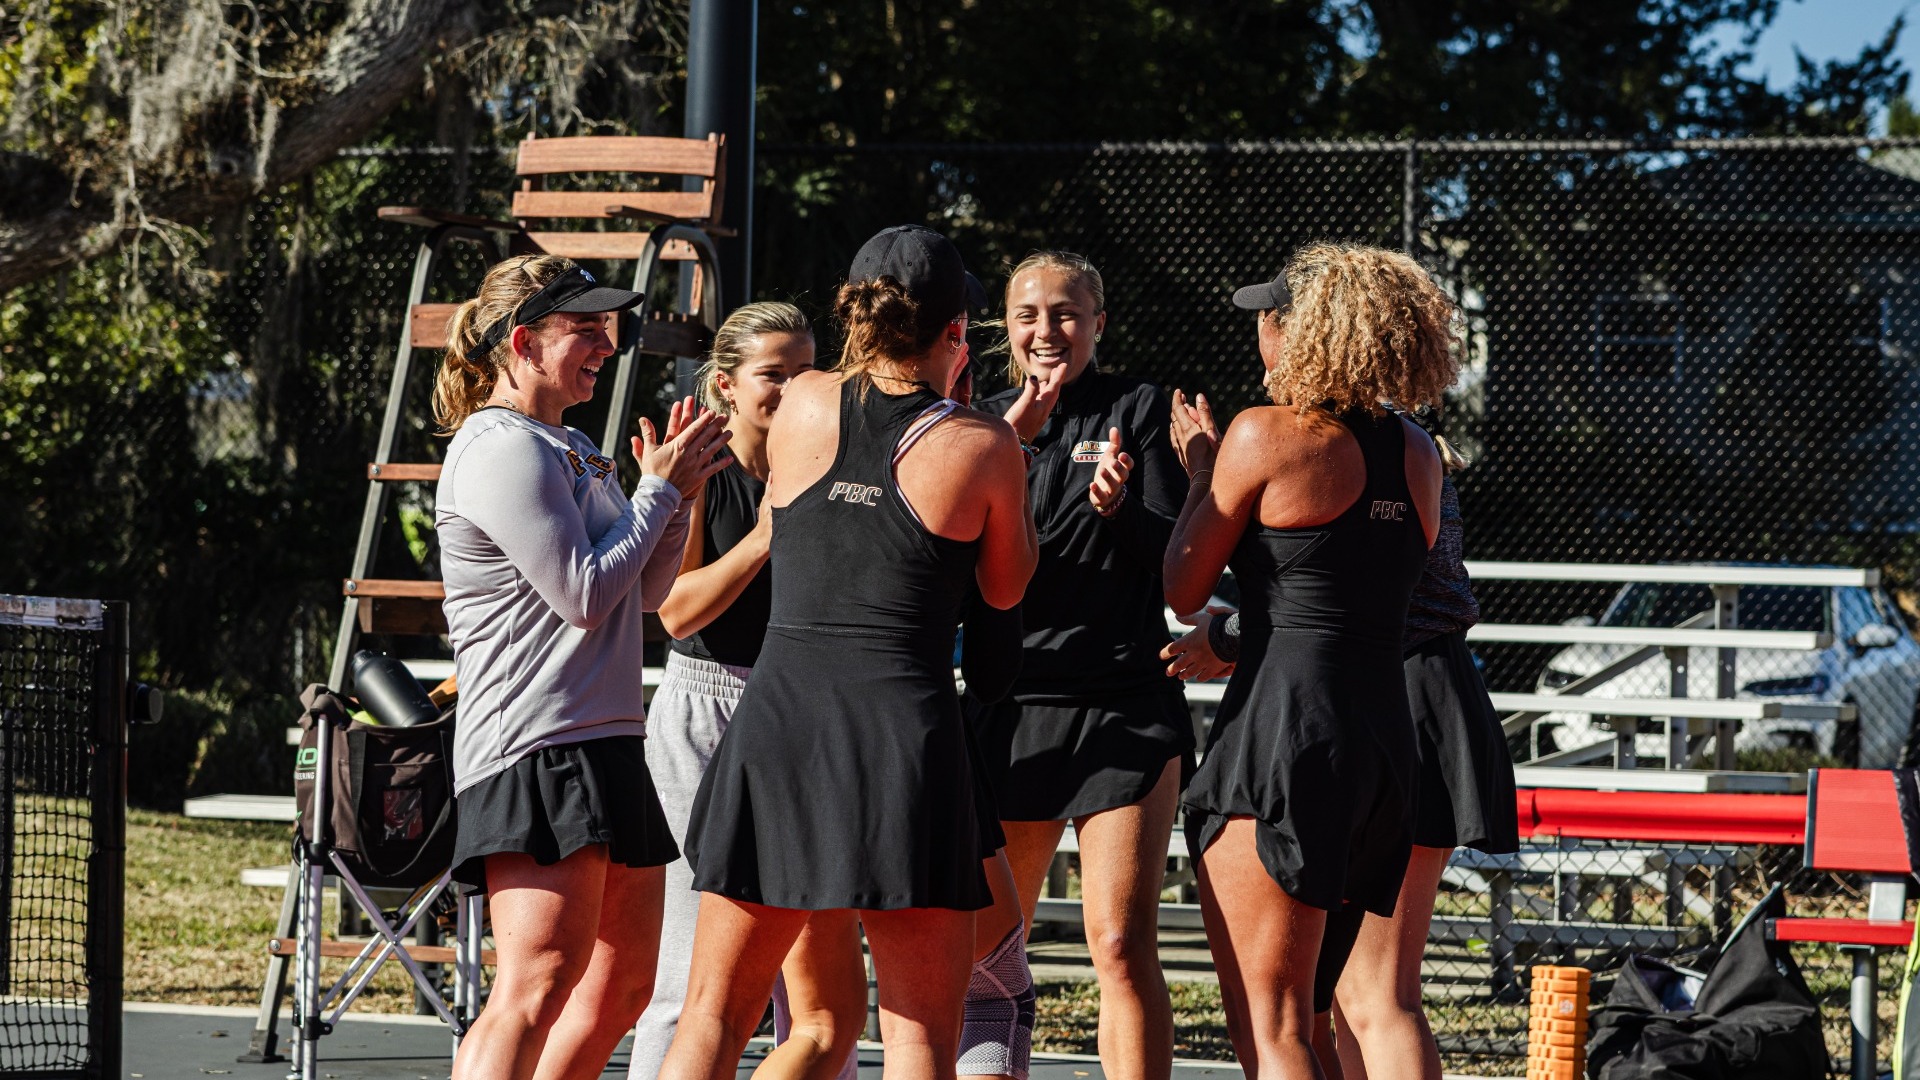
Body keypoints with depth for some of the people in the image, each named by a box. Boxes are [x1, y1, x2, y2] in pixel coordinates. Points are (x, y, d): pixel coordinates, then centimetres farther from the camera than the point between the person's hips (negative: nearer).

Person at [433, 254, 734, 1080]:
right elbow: (586, 594, -15)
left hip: (604, 741, 10)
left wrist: (675, 498, 6)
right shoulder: (503, 450, -11)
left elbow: (645, 593, 22)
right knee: (538, 985, -20)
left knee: (621, 982, 13)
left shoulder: (569, 448, 20)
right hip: (536, 752, -10)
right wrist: (659, 491, -4)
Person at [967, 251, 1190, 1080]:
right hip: (1010, 701, 3)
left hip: (1126, 707, -3)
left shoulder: (1138, 410, 4)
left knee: (1122, 947, -13)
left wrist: (1118, 507, -20)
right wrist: (1012, 438, -12)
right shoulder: (987, 422, 13)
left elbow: (1177, 560, 0)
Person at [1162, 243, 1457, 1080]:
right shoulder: (1416, 455, 13)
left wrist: (1200, 471, 15)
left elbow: (1183, 591, 2)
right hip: (1386, 738, 8)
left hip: (1284, 733, -8)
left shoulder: (1267, 436, -7)